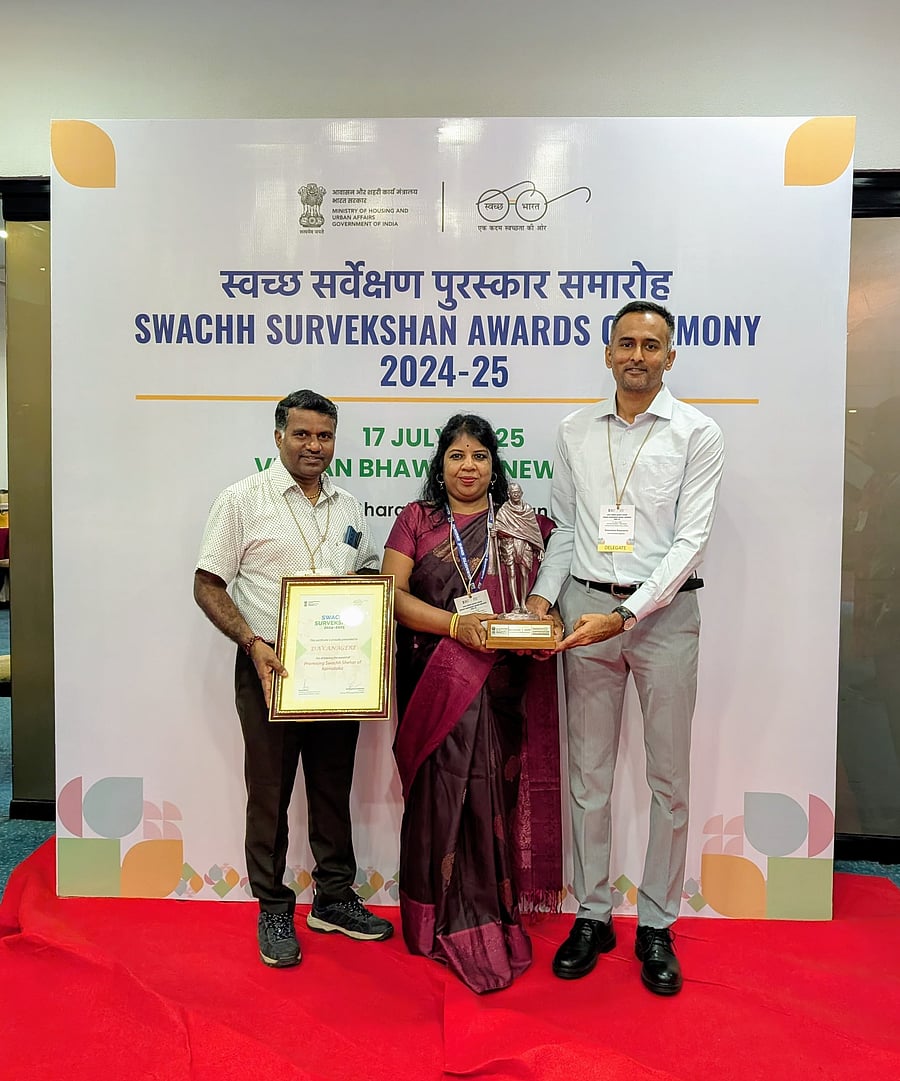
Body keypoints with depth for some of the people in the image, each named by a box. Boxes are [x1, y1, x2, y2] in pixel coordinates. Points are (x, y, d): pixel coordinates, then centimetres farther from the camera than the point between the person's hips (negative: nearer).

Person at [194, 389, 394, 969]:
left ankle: (335, 898, 31)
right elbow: (208, 585, -6)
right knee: (270, 794, 7)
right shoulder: (244, 499, -4)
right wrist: (252, 642, -19)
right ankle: (273, 911, 24)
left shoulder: (348, 506, 10)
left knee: (334, 789, 15)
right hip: (269, 668, -4)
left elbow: (371, 574, 18)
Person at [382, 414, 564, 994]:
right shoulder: (417, 518, 7)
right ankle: (457, 925, 18)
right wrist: (455, 624, -15)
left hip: (499, 684, 1)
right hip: (434, 682, -1)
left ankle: (489, 916, 19)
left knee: (490, 794, 1)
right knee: (443, 793, 1)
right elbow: (393, 593, -3)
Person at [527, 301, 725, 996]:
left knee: (669, 778, 6)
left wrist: (624, 615, -18)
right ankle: (592, 916, 24)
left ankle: (657, 926, 23)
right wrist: (544, 593, -3)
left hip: (664, 611, -2)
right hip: (586, 607, 3)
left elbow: (692, 538, -9)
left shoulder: (697, 434, -2)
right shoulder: (576, 432, 8)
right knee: (589, 774, 9)